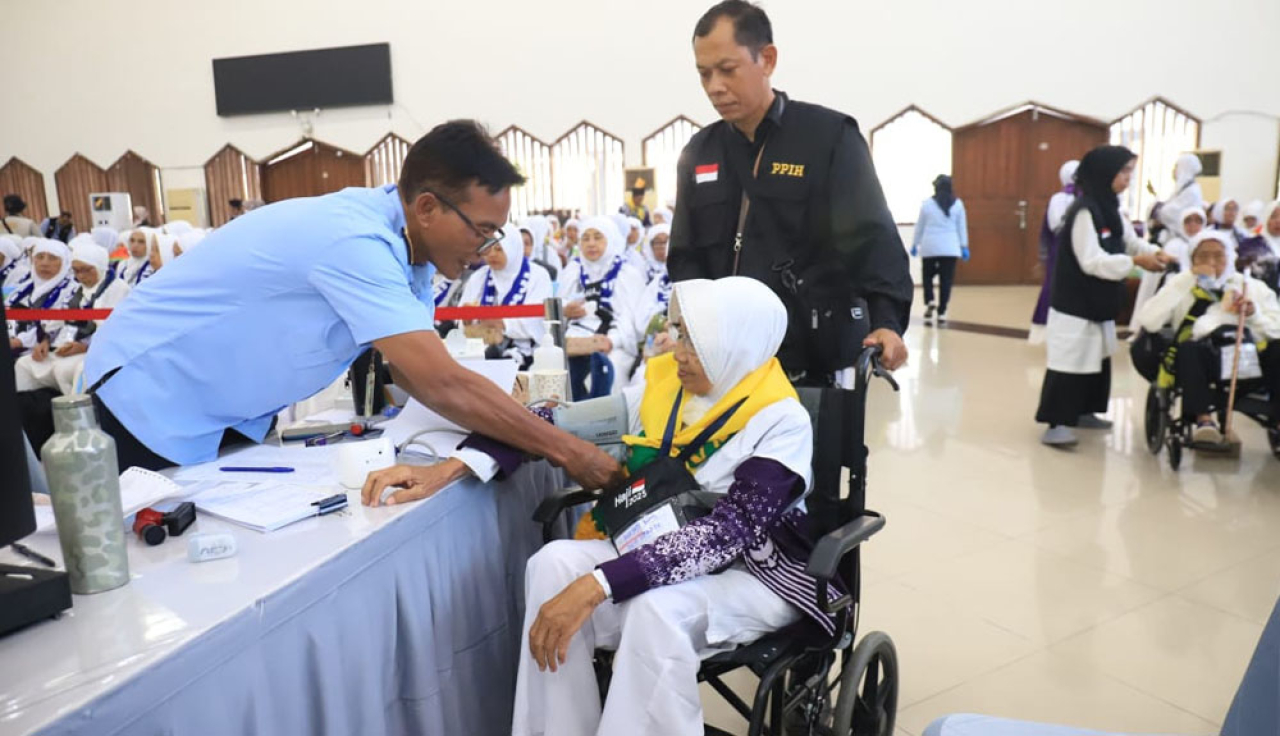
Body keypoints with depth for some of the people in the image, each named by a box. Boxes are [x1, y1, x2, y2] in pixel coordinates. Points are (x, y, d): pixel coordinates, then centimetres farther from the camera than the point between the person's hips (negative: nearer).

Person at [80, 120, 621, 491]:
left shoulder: (402, 244, -6)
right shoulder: (355, 244, -34)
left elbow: (414, 375, -5)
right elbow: (443, 385, -38)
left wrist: (518, 424, -17)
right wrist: (565, 450, -31)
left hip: (225, 416, 8)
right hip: (148, 399, -8)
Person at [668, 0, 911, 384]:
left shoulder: (830, 135, -5)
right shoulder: (698, 153, 9)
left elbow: (872, 239, -10)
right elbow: (686, 255, 11)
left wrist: (886, 321, -25)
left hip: (815, 357, -4)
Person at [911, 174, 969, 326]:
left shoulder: (927, 204, -1)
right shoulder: (958, 204, 2)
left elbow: (919, 226, 5)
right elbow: (962, 227, 5)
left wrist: (914, 244, 15)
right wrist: (964, 246, 11)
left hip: (930, 246, 0)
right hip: (950, 247, 0)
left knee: (928, 276, 16)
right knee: (946, 280, 4)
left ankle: (929, 302, -8)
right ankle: (941, 313, 3)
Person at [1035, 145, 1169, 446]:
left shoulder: (1111, 208, 10)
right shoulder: (1084, 210, -20)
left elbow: (1130, 241, 13)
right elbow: (1092, 261, -24)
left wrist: (1155, 252, -6)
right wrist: (1136, 262, -27)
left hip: (1099, 302, 10)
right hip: (1075, 303, -10)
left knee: (1096, 357, 17)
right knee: (1070, 360, -10)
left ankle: (1082, 411, 29)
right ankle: (1056, 423, -8)